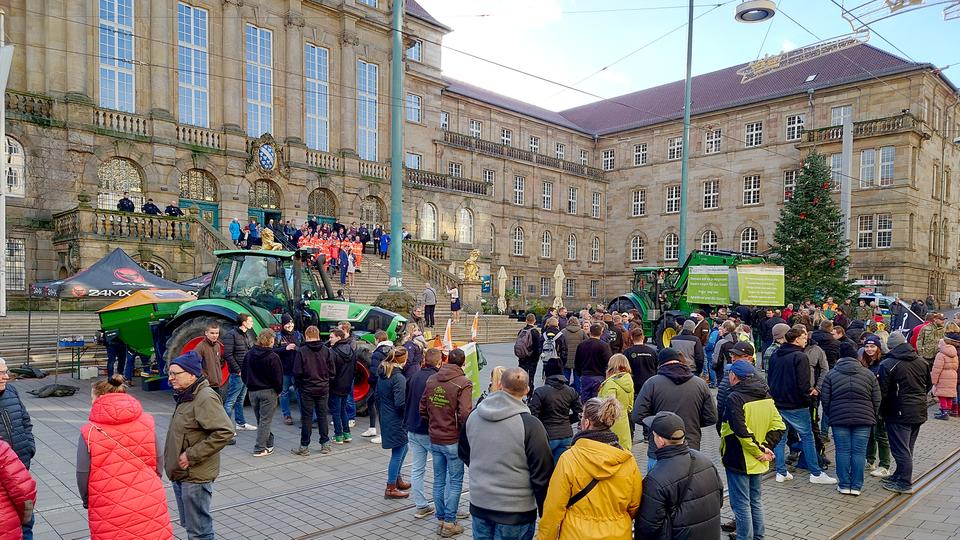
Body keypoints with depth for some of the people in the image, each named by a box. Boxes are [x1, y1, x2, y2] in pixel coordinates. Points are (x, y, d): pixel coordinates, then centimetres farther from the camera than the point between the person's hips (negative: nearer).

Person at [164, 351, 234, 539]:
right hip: (181, 474, 10)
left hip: (195, 476, -10)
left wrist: (192, 455, -24)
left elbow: (225, 432, -29)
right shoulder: (186, 396, 11)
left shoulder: (205, 397, -20)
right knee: (188, 525, 21)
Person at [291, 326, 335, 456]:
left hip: (307, 389, -3)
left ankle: (304, 447, 10)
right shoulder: (326, 351, -2)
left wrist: (297, 384, 6)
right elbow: (332, 371, 0)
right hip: (323, 389, 3)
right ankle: (325, 444, 16)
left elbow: (297, 372, -10)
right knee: (322, 416, 11)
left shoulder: (301, 351, -11)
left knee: (307, 417, 4)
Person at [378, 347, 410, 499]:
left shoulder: (381, 375, 6)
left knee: (403, 448, 23)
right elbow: (400, 403, -24)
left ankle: (397, 479, 34)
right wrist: (412, 406, -8)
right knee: (397, 453, 3)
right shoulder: (399, 378, -22)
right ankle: (391, 489, 11)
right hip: (396, 421, -9)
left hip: (385, 417, 9)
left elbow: (377, 396, 15)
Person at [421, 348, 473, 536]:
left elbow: (422, 408, 8)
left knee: (439, 480, 16)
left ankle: (441, 519, 26)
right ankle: (449, 523, 14)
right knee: (455, 482, 8)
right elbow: (465, 414, -23)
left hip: (434, 439, 6)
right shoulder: (463, 383, -16)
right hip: (453, 440, -5)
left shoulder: (432, 380, 3)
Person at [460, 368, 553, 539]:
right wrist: (545, 512, -3)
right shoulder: (530, 425, -20)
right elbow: (542, 474, -15)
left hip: (478, 505, 5)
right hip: (516, 512, -4)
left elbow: (463, 453, 14)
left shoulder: (473, 416, -3)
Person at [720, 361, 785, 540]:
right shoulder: (766, 396, 4)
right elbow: (779, 426, 3)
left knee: (741, 504, 5)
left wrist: (759, 451, -17)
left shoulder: (734, 398, -20)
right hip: (757, 463, 8)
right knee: (755, 501, 21)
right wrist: (766, 447, -3)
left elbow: (741, 431, -28)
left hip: (738, 461, -8)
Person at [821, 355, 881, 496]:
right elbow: (877, 400, 7)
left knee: (842, 451, 4)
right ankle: (856, 486, 8)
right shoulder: (869, 374, 9)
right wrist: (872, 417, 18)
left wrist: (830, 416, 14)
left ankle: (844, 485, 9)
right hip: (863, 420, 1)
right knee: (859, 452, 5)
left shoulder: (831, 374, 5)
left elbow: (825, 399, 2)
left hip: (839, 419, -1)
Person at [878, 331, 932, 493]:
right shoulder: (921, 362, 5)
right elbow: (928, 386, 16)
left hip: (899, 413, -7)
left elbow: (883, 392, -15)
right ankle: (900, 475, 30)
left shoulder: (888, 364, -16)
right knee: (907, 448, 18)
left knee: (900, 449, 1)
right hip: (919, 412, 7)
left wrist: (882, 411, 0)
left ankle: (905, 483, 5)